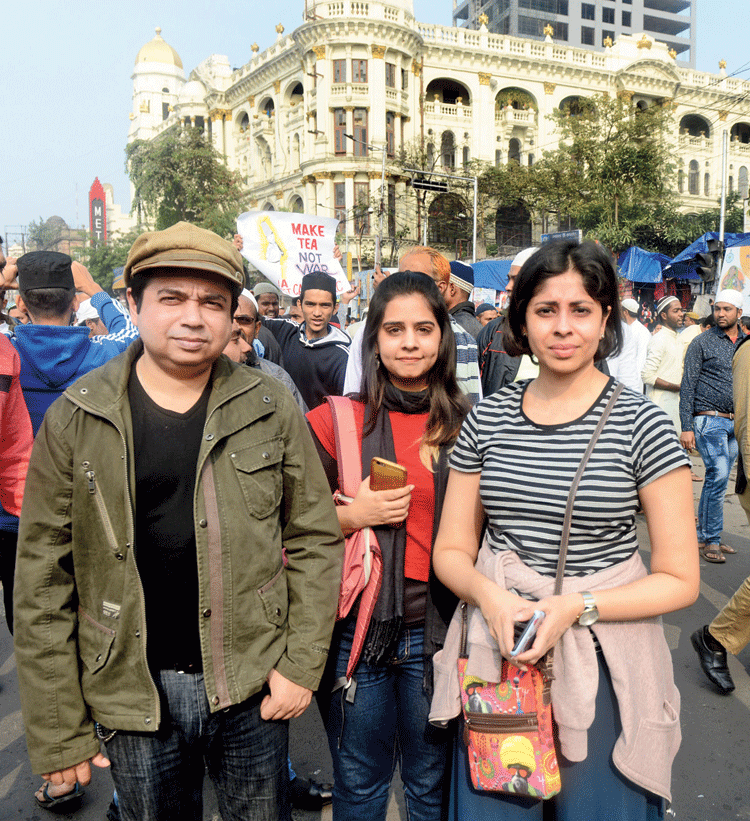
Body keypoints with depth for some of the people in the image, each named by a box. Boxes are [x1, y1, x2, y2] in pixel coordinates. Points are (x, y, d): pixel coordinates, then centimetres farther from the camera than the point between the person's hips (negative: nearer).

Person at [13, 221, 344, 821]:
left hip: (253, 684, 1)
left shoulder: (270, 408, -5)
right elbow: (43, 580, -5)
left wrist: (302, 663, -5)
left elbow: (315, 540, -1)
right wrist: (57, 732, -4)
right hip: (132, 696, 0)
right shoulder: (74, 420, -7)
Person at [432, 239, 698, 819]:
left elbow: (680, 579, -6)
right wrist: (489, 595, -15)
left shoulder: (640, 423, -9)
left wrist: (577, 607, -19)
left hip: (603, 658, -2)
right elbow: (451, 549, 5)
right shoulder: (487, 419, 0)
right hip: (498, 643, 3)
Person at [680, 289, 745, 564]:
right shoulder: (702, 342, -3)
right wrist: (686, 427, -12)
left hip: (735, 423, 6)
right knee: (718, 475, -14)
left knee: (717, 479, 10)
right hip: (709, 420, -5)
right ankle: (711, 539, -2)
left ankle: (703, 535, 20)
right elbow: (687, 386, -6)